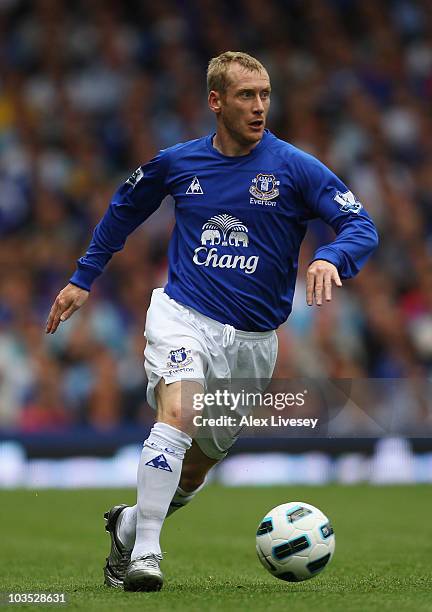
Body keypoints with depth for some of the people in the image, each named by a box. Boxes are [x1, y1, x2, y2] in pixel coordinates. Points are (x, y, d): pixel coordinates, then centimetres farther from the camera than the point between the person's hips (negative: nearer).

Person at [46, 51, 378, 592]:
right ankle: (144, 557, -30)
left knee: (199, 465, 12)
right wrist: (84, 278, 21)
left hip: (252, 339, 2)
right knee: (178, 413, -30)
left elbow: (361, 227, -10)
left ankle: (129, 525, 39)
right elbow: (124, 208, 21)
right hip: (183, 316, -2)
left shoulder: (295, 167, -5)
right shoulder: (177, 163, 2)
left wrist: (330, 258, -32)